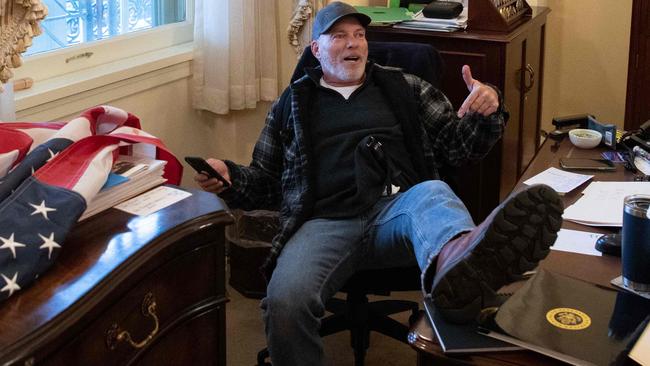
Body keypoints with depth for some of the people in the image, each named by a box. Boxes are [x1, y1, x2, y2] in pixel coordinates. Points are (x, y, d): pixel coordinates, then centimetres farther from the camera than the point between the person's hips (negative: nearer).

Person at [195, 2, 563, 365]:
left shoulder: (404, 88, 22)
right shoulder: (293, 103, 21)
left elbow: (457, 145, 19)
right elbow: (266, 182, 25)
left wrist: (486, 110, -3)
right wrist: (230, 178, 2)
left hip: (398, 210, 0)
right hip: (326, 222, 0)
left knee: (433, 194, -38)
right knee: (285, 299, -34)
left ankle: (455, 267, -71)